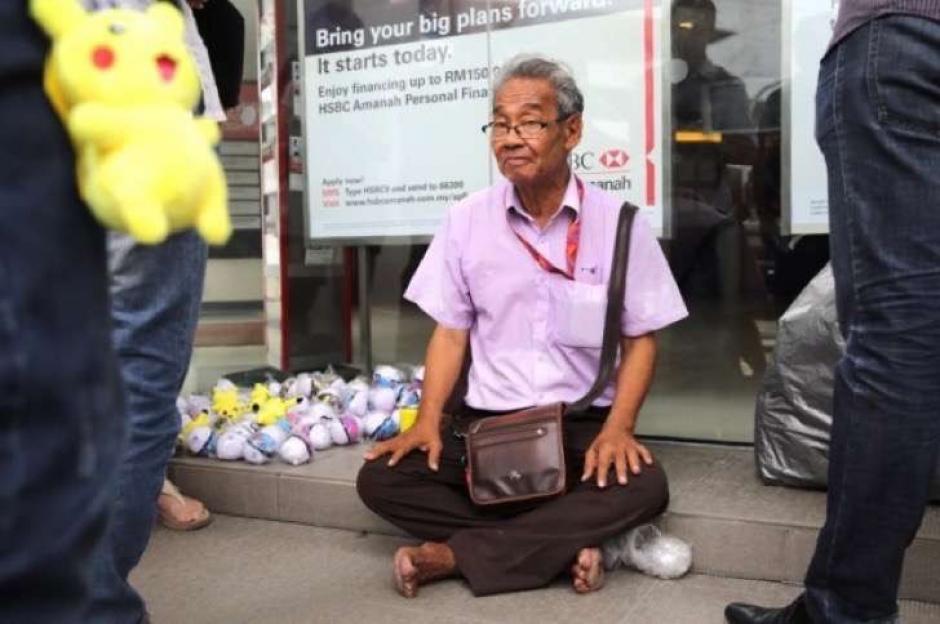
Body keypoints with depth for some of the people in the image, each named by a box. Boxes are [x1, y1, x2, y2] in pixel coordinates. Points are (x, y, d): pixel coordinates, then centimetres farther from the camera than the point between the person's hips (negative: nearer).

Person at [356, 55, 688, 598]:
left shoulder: (620, 223, -3)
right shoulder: (466, 220, 2)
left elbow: (642, 338, 0)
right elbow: (451, 331, 5)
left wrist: (617, 429, -15)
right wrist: (428, 421, -8)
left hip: (582, 425, -1)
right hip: (485, 422, 2)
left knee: (643, 486, -31)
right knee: (381, 479, -18)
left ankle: (456, 554, -20)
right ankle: (565, 545, -18)